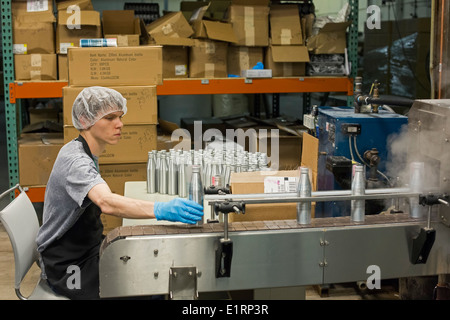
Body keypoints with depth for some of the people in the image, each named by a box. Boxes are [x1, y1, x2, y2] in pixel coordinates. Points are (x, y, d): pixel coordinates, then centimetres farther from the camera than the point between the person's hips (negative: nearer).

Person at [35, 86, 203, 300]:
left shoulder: (84, 153, 7)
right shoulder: (75, 160, -25)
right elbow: (107, 203, -45)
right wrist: (161, 210, -58)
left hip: (86, 249, 9)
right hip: (68, 267, -9)